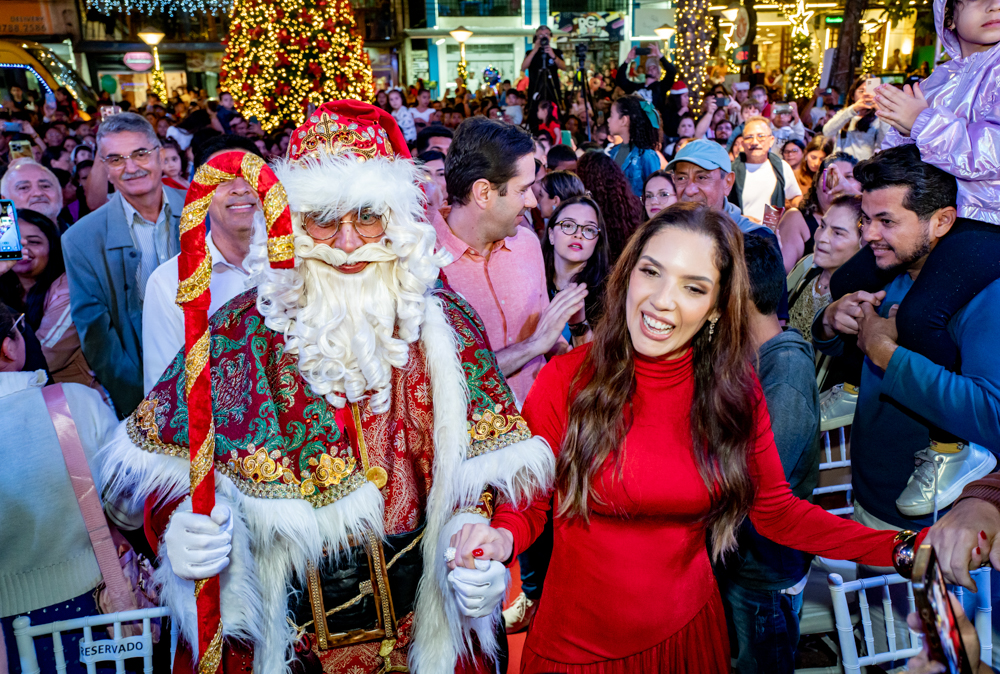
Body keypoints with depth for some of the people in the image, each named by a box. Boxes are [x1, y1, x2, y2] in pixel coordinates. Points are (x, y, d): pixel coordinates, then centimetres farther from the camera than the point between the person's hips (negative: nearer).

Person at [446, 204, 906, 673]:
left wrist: (898, 550, -11)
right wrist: (500, 537, -31)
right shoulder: (566, 381, -17)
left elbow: (775, 510, -1)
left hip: (687, 632, 3)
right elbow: (527, 505, -9)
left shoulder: (735, 389, -8)